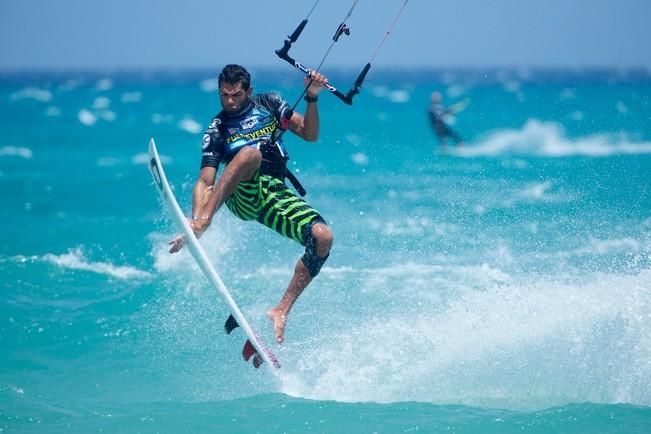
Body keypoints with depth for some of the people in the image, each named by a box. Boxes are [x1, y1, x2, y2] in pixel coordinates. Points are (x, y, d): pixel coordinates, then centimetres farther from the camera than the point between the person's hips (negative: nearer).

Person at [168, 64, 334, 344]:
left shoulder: (269, 104, 19)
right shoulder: (217, 130, 13)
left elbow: (309, 135, 14)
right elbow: (205, 182, 3)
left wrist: (312, 99, -2)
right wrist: (197, 219, -14)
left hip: (278, 194, 3)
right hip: (244, 195, -3)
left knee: (322, 237, -25)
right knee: (250, 152, -37)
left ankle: (282, 310, -19)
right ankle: (201, 224, -46)